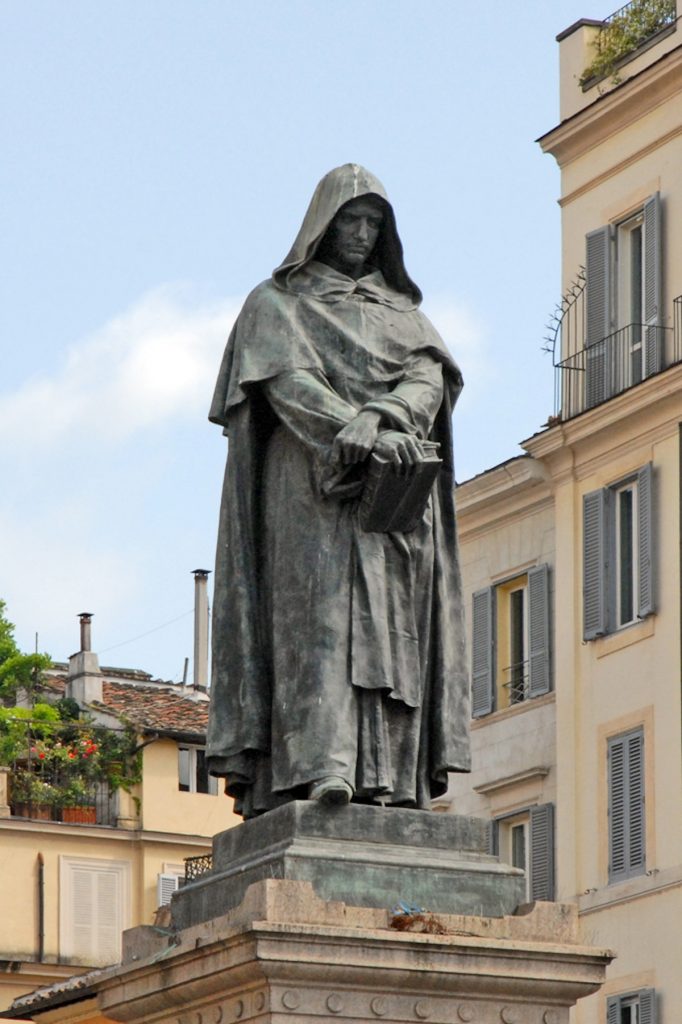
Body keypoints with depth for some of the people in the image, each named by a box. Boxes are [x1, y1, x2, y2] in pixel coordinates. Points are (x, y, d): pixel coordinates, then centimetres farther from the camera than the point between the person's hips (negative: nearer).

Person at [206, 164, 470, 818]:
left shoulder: (402, 309, 24)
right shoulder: (277, 303, 13)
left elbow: (430, 377, 5)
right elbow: (289, 380, -4)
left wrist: (380, 418, -18)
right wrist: (363, 435, -20)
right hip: (313, 490, -4)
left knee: (390, 626, -8)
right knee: (319, 614, -18)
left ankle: (385, 780, -15)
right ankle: (321, 770, -31)